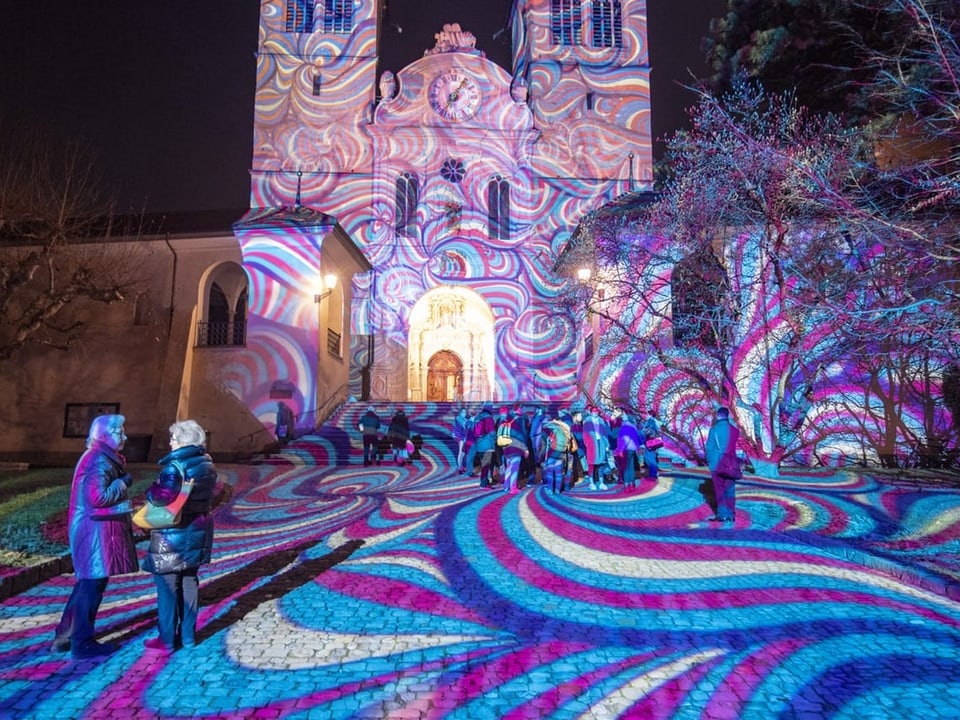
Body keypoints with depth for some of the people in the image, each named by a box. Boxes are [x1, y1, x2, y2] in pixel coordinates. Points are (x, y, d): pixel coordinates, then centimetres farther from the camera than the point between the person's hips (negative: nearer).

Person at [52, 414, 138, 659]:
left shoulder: (104, 458, 13)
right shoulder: (99, 461, -19)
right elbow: (97, 497, -26)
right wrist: (123, 483, -15)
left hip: (97, 529, 10)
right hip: (96, 530, -10)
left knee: (87, 583, 18)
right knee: (93, 585, 0)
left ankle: (65, 636, 28)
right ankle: (82, 643, 11)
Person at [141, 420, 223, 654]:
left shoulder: (176, 465, -19)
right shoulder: (208, 464, 5)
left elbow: (161, 496, -27)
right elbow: (212, 496, 12)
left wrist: (151, 490, -7)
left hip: (173, 535, -7)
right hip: (198, 532, 7)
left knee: (167, 585, 5)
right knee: (189, 582, 16)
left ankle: (166, 640, 15)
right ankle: (188, 635, 26)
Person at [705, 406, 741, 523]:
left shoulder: (714, 429, -7)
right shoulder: (734, 429, -1)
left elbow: (709, 447, -5)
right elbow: (733, 446, 2)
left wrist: (709, 461, 6)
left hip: (716, 464, -2)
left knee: (719, 490, 5)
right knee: (730, 489, 10)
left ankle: (722, 514, 2)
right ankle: (730, 514, 12)